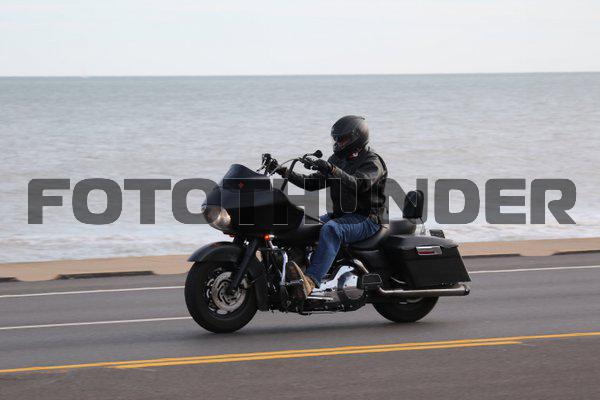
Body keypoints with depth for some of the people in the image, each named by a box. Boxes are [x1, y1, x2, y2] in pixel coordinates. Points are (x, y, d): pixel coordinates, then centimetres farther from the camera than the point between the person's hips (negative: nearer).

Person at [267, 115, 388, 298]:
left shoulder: (372, 162, -8)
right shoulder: (338, 159, 17)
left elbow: (359, 183, -29)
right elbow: (312, 183, 15)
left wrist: (333, 170, -44)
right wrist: (286, 172, 2)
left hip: (366, 218, -9)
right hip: (341, 215, 9)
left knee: (331, 229, -36)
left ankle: (310, 280, -52)